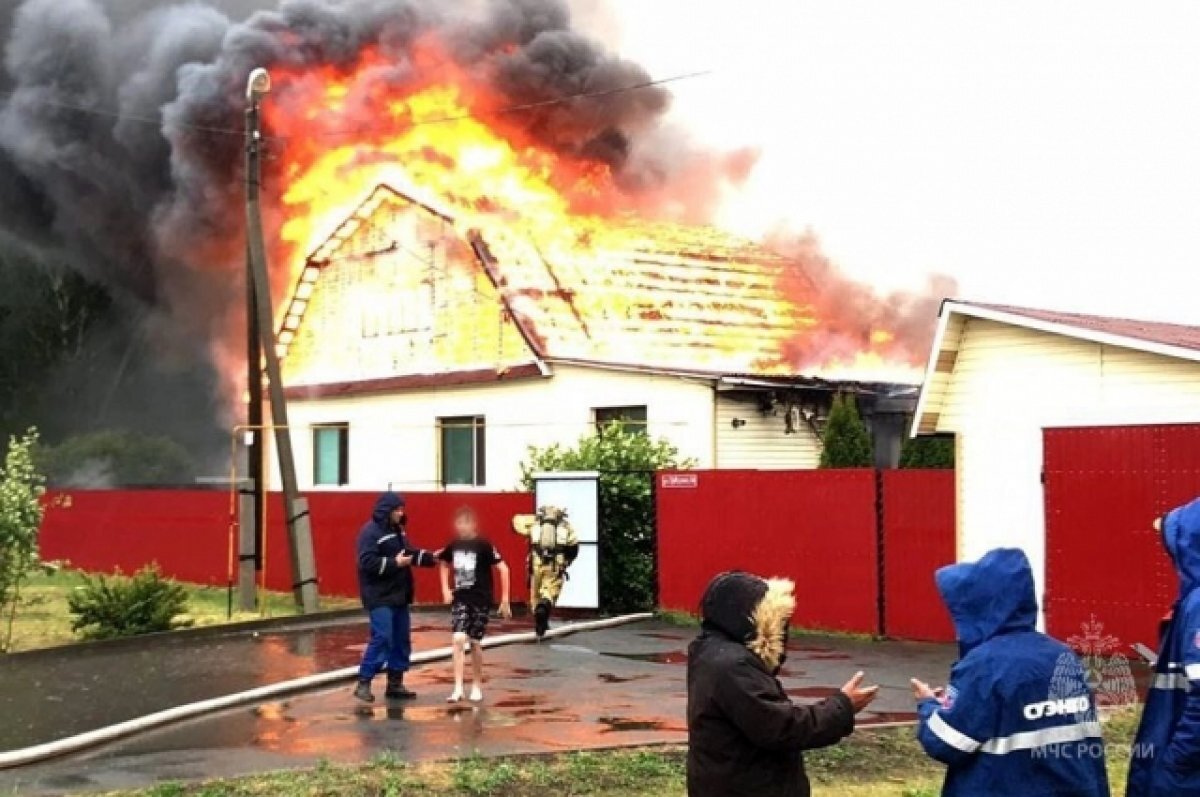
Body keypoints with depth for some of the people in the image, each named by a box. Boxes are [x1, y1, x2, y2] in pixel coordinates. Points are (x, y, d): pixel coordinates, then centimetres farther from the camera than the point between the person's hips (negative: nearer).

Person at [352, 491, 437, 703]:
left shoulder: (397, 530, 14)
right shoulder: (370, 532, -14)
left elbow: (410, 553, 22)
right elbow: (367, 562, -23)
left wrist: (430, 558, 8)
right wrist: (394, 563, -24)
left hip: (398, 596, 9)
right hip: (380, 597, -9)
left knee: (402, 640, 10)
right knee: (382, 638, -16)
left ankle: (395, 684, 18)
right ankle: (363, 683, -9)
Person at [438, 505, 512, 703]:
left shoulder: (483, 545, -14)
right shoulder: (453, 545, 1)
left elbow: (503, 568, -13)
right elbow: (444, 563, 22)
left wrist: (505, 599, -12)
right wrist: (445, 589, 11)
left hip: (480, 600, -3)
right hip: (460, 599, 3)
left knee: (475, 642, 5)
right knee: (458, 640, -12)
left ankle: (477, 686, 23)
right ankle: (458, 688, -11)